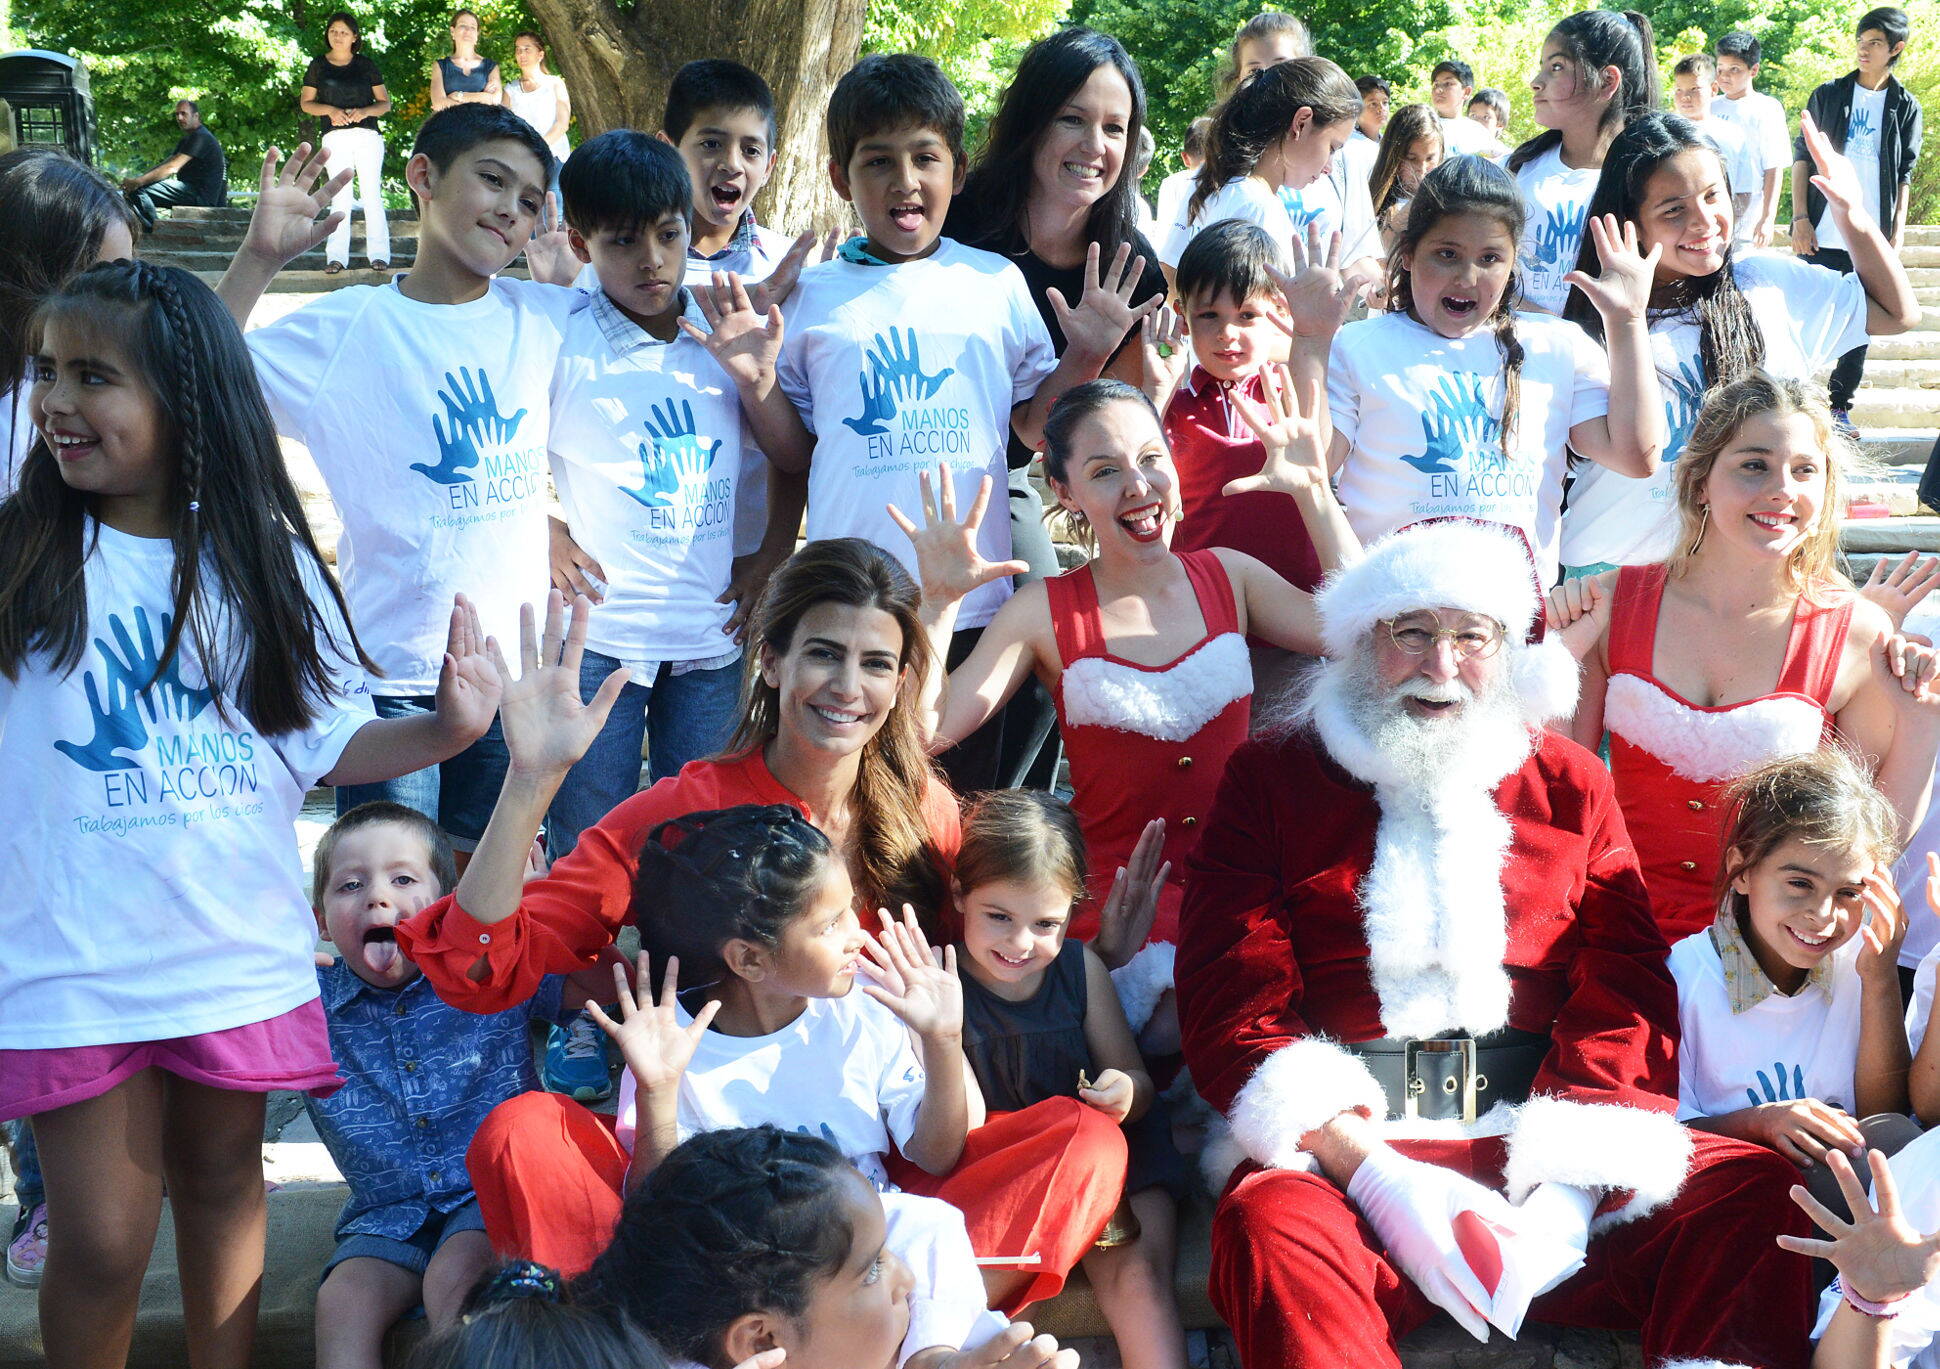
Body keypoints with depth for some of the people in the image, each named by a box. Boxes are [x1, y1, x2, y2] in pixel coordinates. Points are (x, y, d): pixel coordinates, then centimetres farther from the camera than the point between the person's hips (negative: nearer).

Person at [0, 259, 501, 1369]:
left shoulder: (265, 561, 1)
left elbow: (326, 742, 4)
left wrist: (446, 730, -9)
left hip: (238, 950, 2)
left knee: (224, 1185, 18)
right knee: (102, 1241, 2)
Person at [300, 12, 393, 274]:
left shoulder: (366, 65, 11)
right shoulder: (318, 66, 13)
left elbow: (385, 103, 10)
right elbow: (305, 102, 12)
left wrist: (364, 111, -10)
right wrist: (330, 110, -7)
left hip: (368, 135, 0)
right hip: (335, 137, 0)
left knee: (372, 193, -5)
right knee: (340, 196, -6)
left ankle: (378, 254, -4)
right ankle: (336, 256, -7)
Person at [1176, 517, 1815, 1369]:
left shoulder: (1570, 785, 16)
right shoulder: (1271, 779, 9)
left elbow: (1626, 1002, 6)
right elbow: (1234, 1007, -1)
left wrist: (1565, 1191, -13)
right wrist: (1374, 1175, -17)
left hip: (1540, 1159, 2)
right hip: (1342, 1149, -2)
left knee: (1753, 1187, -23)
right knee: (1268, 1221, -36)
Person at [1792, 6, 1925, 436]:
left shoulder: (1905, 107, 8)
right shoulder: (1828, 95, 5)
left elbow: (1904, 175, 9)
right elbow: (1802, 157, 4)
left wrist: (1897, 231, 1)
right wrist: (1800, 218, -6)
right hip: (1824, 235, -1)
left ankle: (1841, 406, 14)